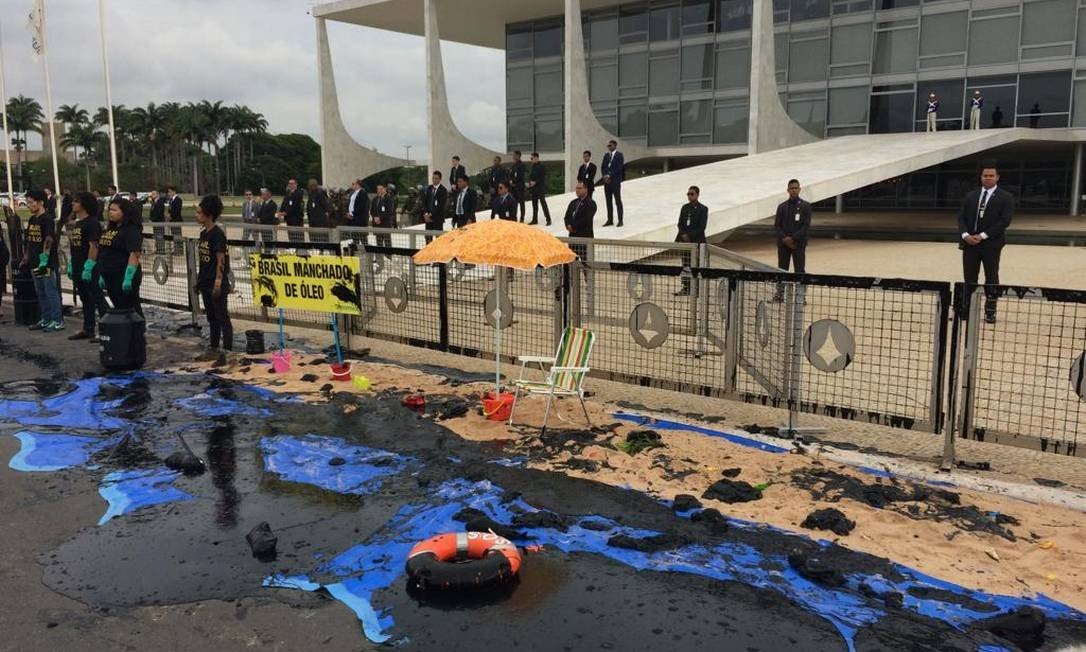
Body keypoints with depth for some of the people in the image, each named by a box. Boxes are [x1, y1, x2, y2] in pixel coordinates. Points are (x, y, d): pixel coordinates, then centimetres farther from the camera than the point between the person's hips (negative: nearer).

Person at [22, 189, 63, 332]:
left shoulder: (48, 219, -12)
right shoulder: (32, 219, 14)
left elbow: (48, 240, -20)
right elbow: (29, 241, 20)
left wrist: (44, 261, -25)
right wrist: (26, 259, 17)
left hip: (47, 263, -9)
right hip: (35, 263, 9)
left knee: (51, 292, -5)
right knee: (40, 293, 13)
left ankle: (58, 321, -1)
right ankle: (46, 320, 21)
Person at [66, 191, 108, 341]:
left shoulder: (92, 223, -14)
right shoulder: (77, 223, 16)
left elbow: (94, 246, -19)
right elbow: (73, 246, 21)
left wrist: (88, 268, -22)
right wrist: (71, 266, 18)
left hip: (90, 270, -10)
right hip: (78, 269, 10)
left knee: (98, 300, -6)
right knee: (85, 300, 14)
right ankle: (88, 330, 22)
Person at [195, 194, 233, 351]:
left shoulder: (218, 234, -14)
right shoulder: (203, 233, 11)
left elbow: (221, 260, -16)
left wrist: (218, 282, -20)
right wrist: (199, 280, 17)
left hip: (217, 284, -9)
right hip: (206, 283, 9)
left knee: (222, 318, -3)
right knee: (211, 317, 16)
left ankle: (228, 349, 2)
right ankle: (213, 347, 25)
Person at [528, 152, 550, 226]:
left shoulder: (541, 166, -9)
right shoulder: (533, 166, 13)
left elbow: (543, 177, -13)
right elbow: (530, 175, 17)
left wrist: (535, 182, -17)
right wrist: (529, 182, -1)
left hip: (540, 188, -7)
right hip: (533, 188, 7)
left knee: (543, 203, -7)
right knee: (534, 204, 10)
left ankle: (548, 219, -3)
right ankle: (534, 219, 17)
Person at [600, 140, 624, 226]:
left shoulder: (619, 155, -3)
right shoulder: (606, 155, 15)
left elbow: (619, 168, -12)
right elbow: (602, 167, 13)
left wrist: (609, 176, -14)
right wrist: (605, 176, -5)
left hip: (615, 181, -6)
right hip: (607, 181, 6)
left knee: (618, 201, -4)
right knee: (608, 201, 7)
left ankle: (620, 220, -2)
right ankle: (610, 220, 11)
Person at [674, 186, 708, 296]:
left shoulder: (703, 209, -5)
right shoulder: (685, 207, 10)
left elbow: (701, 227, -10)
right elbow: (680, 223, 9)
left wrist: (690, 236, -16)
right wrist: (683, 235, -8)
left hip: (697, 241, -5)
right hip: (685, 241, 5)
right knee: (685, 266, 7)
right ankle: (686, 288, 12)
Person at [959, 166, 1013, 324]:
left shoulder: (1006, 197, 0)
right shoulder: (970, 196, 13)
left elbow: (1004, 221, -9)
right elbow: (961, 217, 8)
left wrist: (983, 235, -15)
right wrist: (965, 235, -10)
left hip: (991, 244, -3)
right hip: (969, 243, 3)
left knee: (991, 278, 2)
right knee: (969, 278, 4)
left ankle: (990, 312, 8)